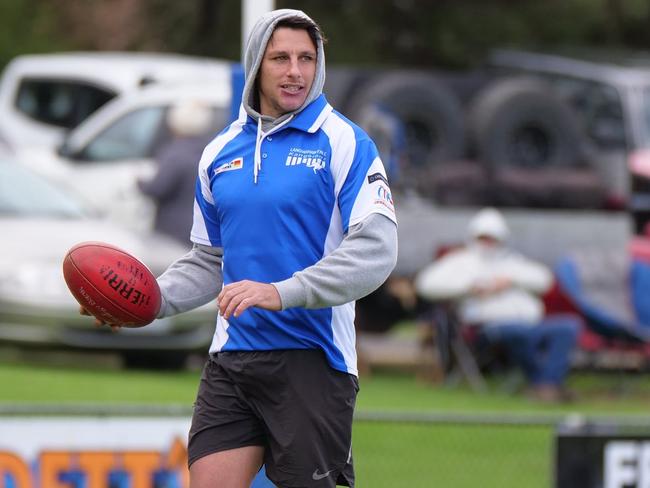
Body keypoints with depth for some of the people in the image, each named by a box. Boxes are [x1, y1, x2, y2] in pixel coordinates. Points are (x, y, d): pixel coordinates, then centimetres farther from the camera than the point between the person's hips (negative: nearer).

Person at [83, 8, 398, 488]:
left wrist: (282, 293, -23)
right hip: (232, 357, 4)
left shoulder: (343, 142, -4)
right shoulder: (220, 152, 13)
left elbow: (375, 249, -15)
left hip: (312, 359, -4)